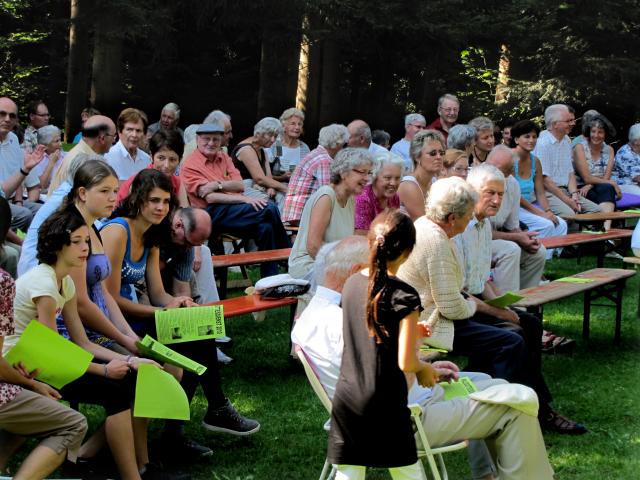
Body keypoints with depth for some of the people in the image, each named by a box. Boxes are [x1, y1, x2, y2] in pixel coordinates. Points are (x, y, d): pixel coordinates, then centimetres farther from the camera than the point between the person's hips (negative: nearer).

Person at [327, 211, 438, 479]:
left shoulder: (352, 284, 3)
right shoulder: (404, 296, -15)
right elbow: (406, 363, -17)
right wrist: (424, 367, 4)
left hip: (346, 399, 5)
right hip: (384, 406, -5)